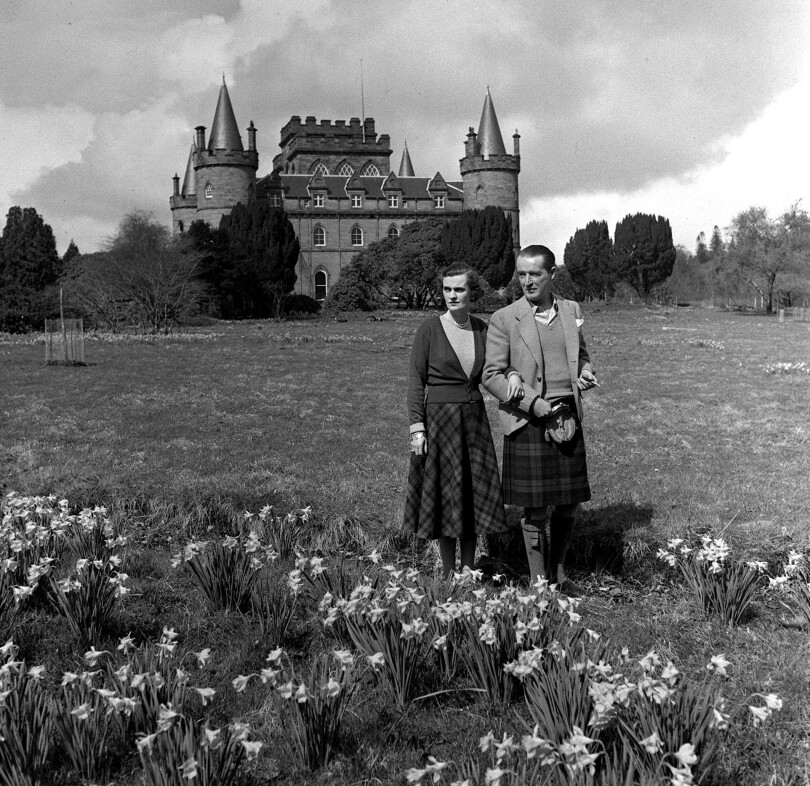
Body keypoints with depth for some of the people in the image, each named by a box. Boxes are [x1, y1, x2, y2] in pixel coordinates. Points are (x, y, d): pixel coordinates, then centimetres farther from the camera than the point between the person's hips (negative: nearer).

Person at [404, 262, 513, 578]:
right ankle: (448, 575, 17)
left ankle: (468, 570, 23)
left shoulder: (482, 329, 3)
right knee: (445, 495, 4)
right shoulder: (430, 329, -8)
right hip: (439, 418, -4)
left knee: (474, 492, 9)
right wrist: (416, 427, -13)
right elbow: (416, 380, -7)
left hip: (474, 418, 4)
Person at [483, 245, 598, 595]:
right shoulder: (504, 319, -4)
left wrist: (584, 371, 1)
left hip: (568, 416, 4)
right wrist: (532, 401, -15)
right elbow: (491, 375, -6)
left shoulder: (571, 311, 10)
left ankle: (558, 572, 30)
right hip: (528, 421, -4)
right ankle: (538, 580, 14)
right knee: (537, 508, 0)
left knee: (569, 503, 11)